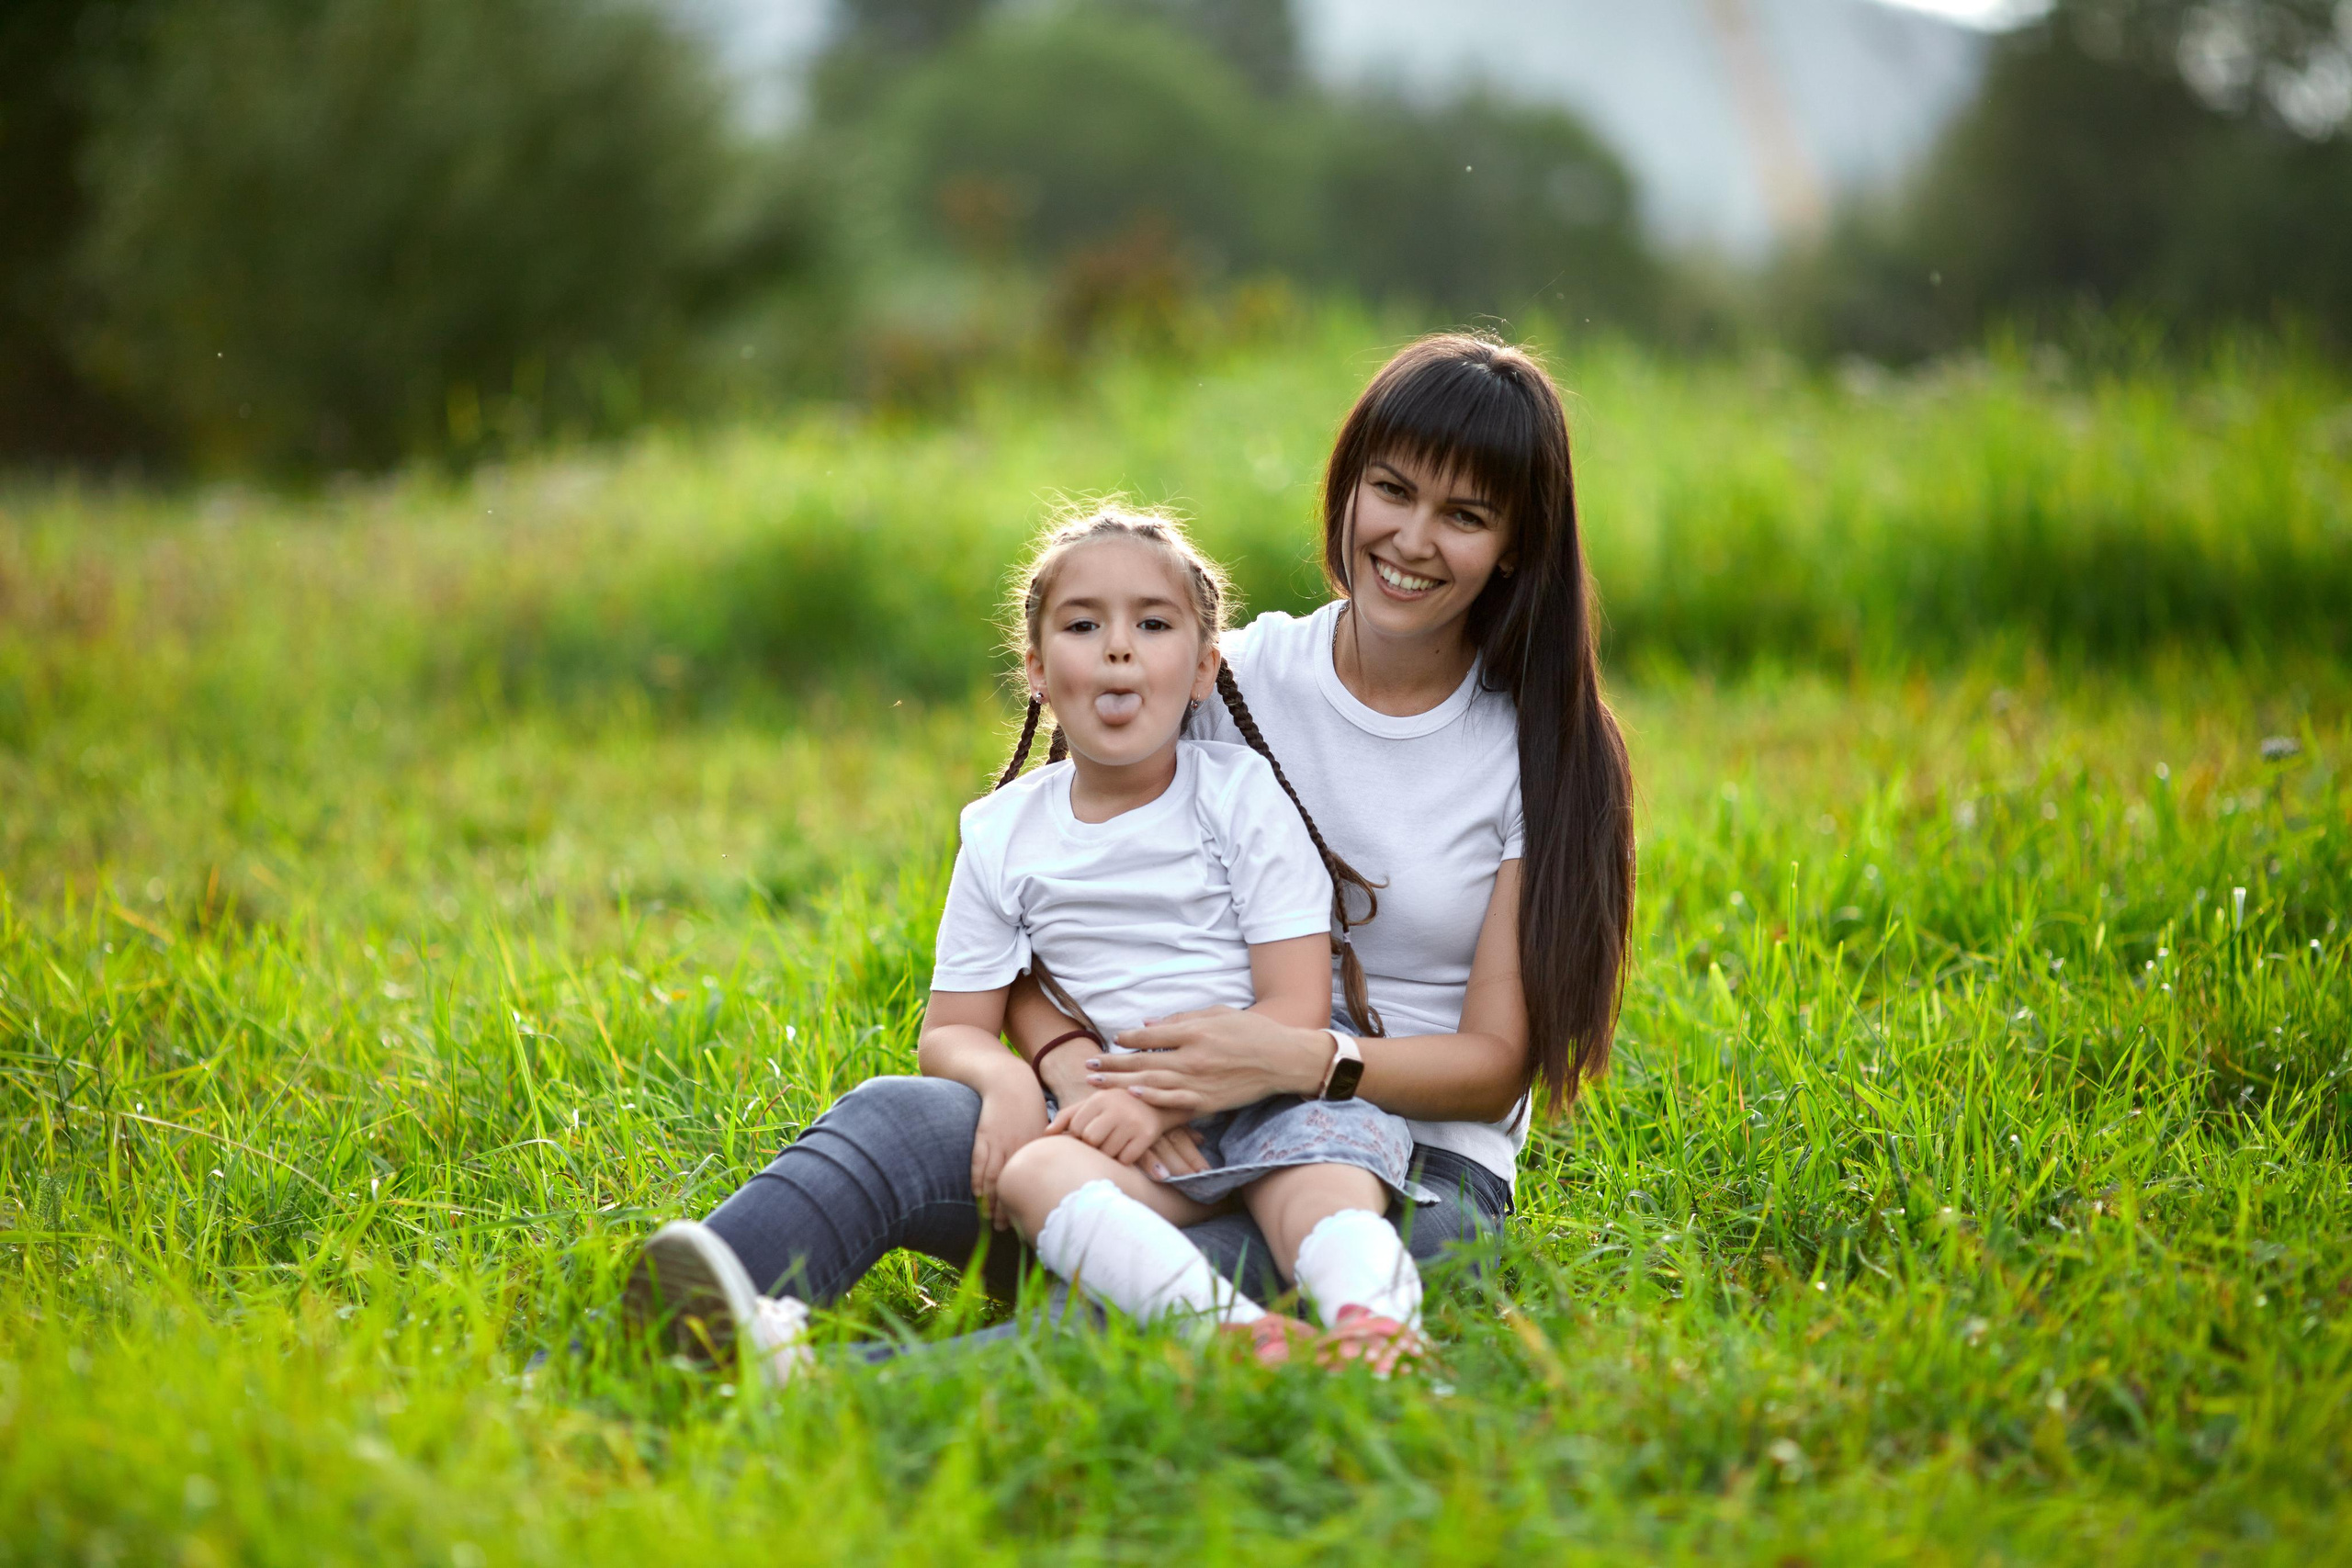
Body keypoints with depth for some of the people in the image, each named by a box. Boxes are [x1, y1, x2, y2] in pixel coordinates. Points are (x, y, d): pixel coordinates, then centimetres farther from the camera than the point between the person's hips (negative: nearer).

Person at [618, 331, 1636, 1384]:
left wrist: (1299, 1059, -23)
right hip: (1174, 1139, 3)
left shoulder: (1547, 753, 2)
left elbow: (1495, 1064, -3)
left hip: (1414, 1171, -2)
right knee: (899, 1118, -27)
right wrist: (1074, 1069, -21)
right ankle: (708, 1315, -59)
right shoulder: (1233, 685, 7)